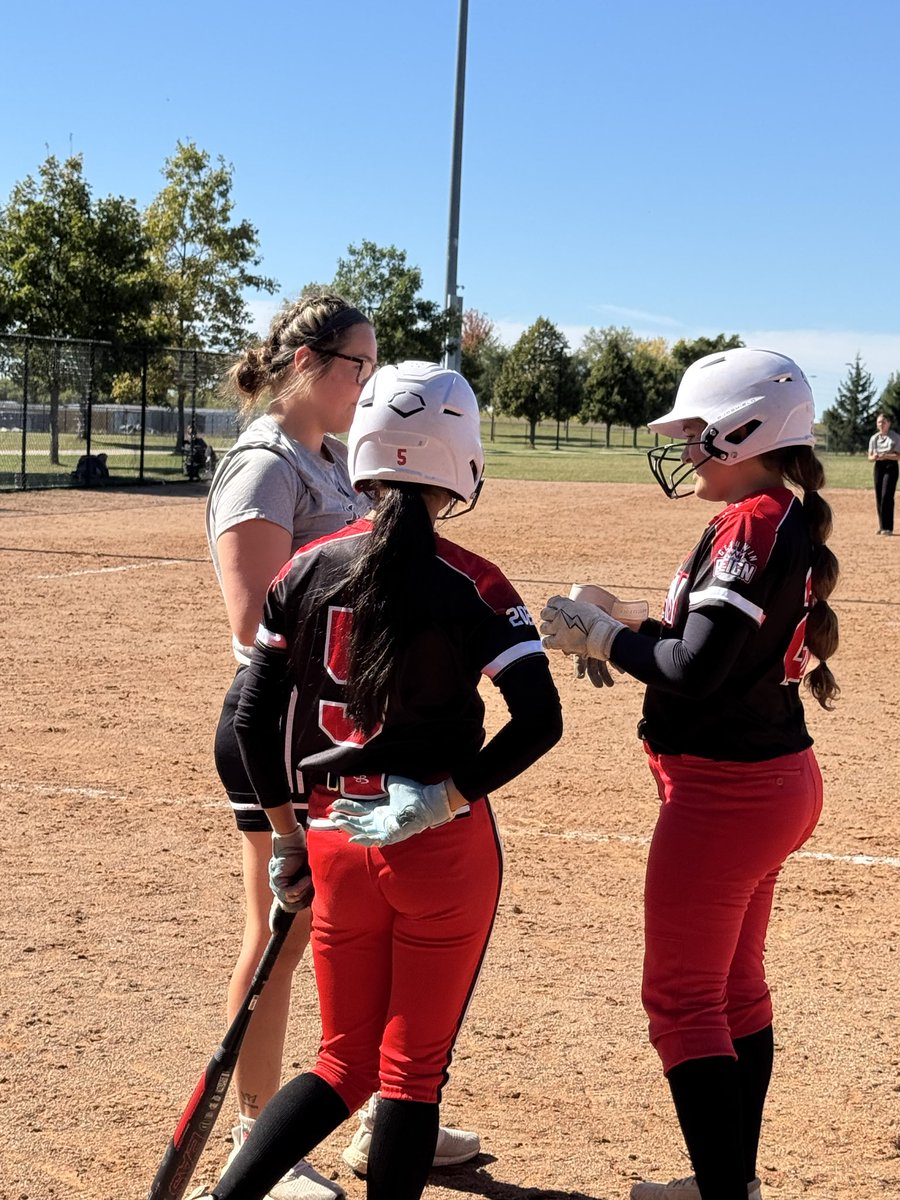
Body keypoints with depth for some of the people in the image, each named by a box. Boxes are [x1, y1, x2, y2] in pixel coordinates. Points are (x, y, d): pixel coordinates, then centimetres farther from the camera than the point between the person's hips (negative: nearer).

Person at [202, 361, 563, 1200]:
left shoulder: (307, 570, 0)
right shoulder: (470, 586, -10)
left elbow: (252, 717, 2)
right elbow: (538, 721, -18)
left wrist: (286, 834, 10)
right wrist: (454, 795, -10)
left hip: (337, 845, 4)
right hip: (444, 851, -3)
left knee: (346, 1065, 19)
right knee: (412, 1068, 10)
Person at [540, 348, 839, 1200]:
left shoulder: (749, 527, -20)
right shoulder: (789, 523, 10)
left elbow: (695, 671, -24)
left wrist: (603, 636, -10)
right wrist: (628, 633, 6)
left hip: (725, 792, -10)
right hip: (774, 778, 10)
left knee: (681, 997, -1)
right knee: (735, 988, 19)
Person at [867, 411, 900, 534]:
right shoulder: (874, 438, 9)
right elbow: (870, 457, 10)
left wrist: (885, 456, -23)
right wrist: (875, 457, -14)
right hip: (878, 467, 5)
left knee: (887, 496, -14)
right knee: (878, 497, 5)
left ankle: (888, 527, -13)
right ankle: (882, 526, 15)